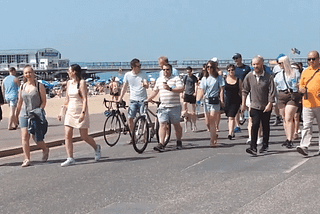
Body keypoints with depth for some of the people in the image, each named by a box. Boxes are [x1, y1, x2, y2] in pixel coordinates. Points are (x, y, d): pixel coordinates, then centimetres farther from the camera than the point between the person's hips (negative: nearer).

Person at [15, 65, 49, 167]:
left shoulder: (39, 86, -2)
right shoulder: (22, 87, 10)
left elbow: (44, 101, -3)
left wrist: (39, 111, -15)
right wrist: (16, 114, 21)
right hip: (24, 115, 4)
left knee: (37, 138, 0)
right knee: (24, 136, -8)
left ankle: (45, 150, 31)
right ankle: (27, 159, -4)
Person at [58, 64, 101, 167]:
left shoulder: (81, 82, -9)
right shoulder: (69, 83, 11)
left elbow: (85, 99, -14)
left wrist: (83, 113, -23)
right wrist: (61, 112, 16)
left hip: (80, 111, -6)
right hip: (70, 111, 6)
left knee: (84, 136, 1)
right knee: (67, 136, -5)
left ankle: (96, 148, 29)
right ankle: (70, 159, -4)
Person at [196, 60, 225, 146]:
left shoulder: (218, 78, 3)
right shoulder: (204, 78, 15)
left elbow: (221, 90, 0)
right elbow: (201, 91, 14)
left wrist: (222, 100, -10)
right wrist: (198, 99, 1)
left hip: (215, 101, -5)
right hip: (206, 101, 5)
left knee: (212, 121, -10)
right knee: (209, 122, 7)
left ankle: (212, 141, -11)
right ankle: (214, 136, 26)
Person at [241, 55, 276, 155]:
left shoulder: (268, 77, -6)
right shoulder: (249, 77, 0)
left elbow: (272, 92, -6)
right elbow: (245, 90, 6)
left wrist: (269, 104, -13)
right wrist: (243, 104, 4)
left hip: (266, 107, 0)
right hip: (254, 106, 0)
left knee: (266, 126, 11)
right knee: (255, 125, -12)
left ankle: (265, 145, 27)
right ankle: (253, 147, -15)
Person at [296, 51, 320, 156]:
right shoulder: (305, 72, 13)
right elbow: (301, 85, 19)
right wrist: (301, 89, -5)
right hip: (307, 104, 2)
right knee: (306, 126, -8)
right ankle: (304, 147, -15)